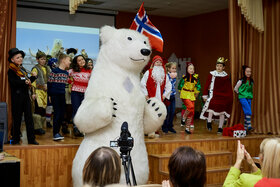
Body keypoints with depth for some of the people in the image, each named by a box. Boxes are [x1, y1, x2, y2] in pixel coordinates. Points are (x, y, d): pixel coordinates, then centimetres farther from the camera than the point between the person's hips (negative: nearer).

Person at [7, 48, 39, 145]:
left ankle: (31, 139, 7)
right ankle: (15, 139, 11)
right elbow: (13, 82, -21)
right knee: (17, 118, 1)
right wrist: (24, 82, -23)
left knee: (29, 117, 4)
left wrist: (33, 77, 4)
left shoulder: (23, 69, 16)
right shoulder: (11, 70, -5)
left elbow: (28, 81, 19)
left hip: (26, 95, 6)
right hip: (17, 96, -6)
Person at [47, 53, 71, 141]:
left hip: (62, 95, 7)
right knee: (57, 113, -9)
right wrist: (50, 94, -4)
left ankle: (57, 132, 18)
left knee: (62, 114, 7)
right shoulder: (55, 71, -9)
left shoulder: (66, 73, 12)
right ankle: (55, 134, -6)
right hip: (55, 95, -7)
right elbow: (49, 83, -6)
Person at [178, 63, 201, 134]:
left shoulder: (196, 77, 1)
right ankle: (183, 118, -1)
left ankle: (187, 128, 10)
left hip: (192, 96, 4)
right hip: (185, 95, -4)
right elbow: (180, 86, -1)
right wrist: (183, 93, 5)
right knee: (191, 107, -27)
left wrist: (196, 93, 11)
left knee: (191, 112, 2)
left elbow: (198, 86, 13)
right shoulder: (184, 77, -10)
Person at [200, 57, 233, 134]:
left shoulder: (226, 76, 5)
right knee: (211, 107, -27)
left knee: (222, 112, 3)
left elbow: (229, 88, 9)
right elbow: (207, 85, 2)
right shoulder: (212, 74, 1)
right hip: (213, 95, -2)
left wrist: (230, 98, 4)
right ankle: (209, 123, -7)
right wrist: (205, 95, -1)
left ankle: (220, 128, 14)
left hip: (223, 97, 2)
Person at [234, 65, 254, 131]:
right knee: (248, 112, -18)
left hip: (249, 98, 5)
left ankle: (245, 127, 9)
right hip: (242, 98, -5)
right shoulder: (241, 81, -9)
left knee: (246, 113, 4)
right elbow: (235, 89, 0)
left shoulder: (251, 81, 7)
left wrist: (250, 95, 12)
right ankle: (249, 125, -18)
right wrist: (240, 93, 6)